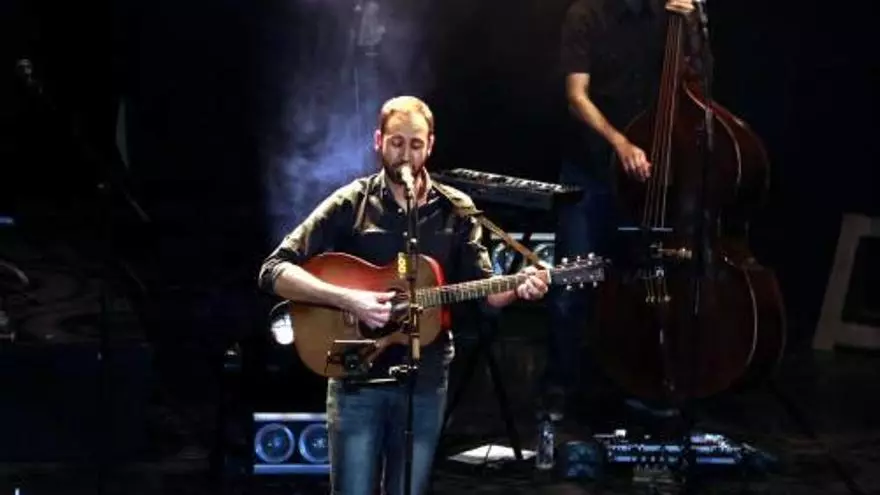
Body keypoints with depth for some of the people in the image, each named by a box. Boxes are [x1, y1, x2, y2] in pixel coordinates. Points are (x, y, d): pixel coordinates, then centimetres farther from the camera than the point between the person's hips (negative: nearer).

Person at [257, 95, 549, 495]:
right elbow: (274, 271, -10)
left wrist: (517, 289, -18)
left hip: (425, 380, 3)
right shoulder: (350, 204, -5)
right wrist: (346, 299, -22)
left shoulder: (456, 210, 5)